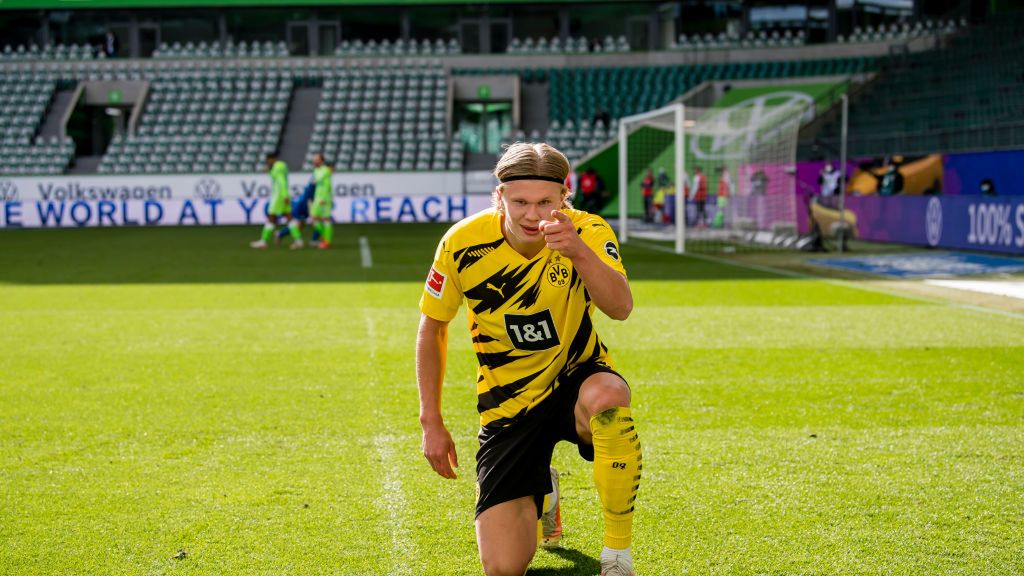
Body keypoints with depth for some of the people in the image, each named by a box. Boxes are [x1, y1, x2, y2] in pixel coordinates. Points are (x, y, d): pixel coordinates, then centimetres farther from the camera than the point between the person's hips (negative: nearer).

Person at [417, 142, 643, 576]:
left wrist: (578, 251, -52)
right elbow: (432, 329, 1)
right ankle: (538, 495, 33)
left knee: (606, 396, -42)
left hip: (577, 378, -1)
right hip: (508, 405, 1)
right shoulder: (464, 244, -14)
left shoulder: (588, 232, -17)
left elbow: (620, 308, -35)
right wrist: (431, 422, 0)